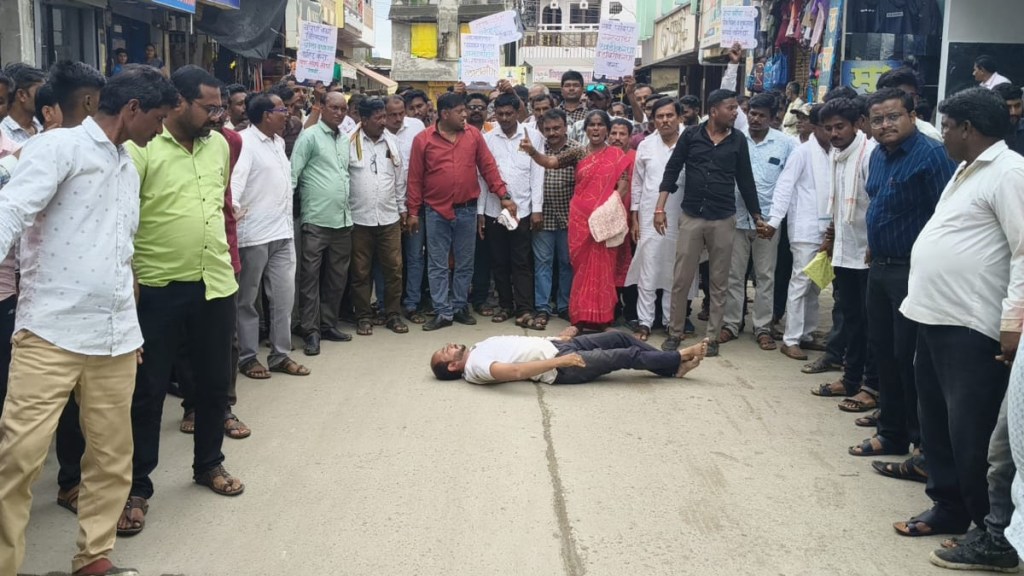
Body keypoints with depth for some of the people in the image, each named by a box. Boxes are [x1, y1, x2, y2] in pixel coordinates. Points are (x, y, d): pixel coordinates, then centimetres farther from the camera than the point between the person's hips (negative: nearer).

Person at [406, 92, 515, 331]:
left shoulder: (474, 135, 2)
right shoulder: (423, 139, -3)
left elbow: (488, 167, 4)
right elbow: (415, 178, 0)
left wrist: (504, 195, -3)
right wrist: (413, 211, 0)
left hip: (467, 210, 2)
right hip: (436, 212, -2)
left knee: (465, 264, 10)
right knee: (437, 265, 3)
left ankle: (460, 307, 23)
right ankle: (443, 312, 12)